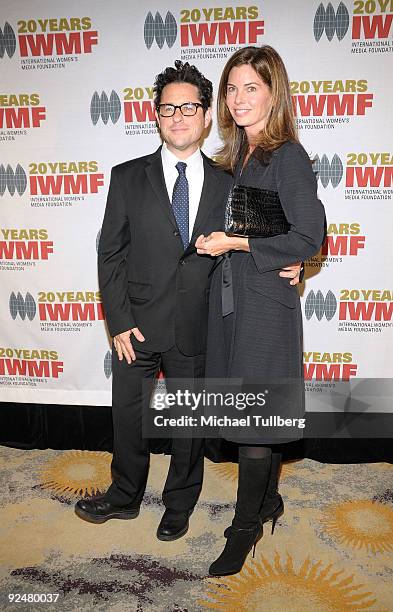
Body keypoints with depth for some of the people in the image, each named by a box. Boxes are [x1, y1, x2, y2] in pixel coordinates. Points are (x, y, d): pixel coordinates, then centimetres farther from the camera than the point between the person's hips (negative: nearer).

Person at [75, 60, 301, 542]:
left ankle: (179, 504, 41)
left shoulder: (226, 184, 1)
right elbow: (110, 254, -2)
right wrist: (119, 322, -8)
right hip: (138, 325, 0)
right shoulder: (128, 177, -1)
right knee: (129, 417, 16)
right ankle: (124, 497, 42)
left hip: (196, 329, 1)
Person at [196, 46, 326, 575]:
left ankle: (246, 527, 21)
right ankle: (268, 500, 37)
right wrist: (217, 243, 5)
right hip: (229, 298, 7)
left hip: (265, 302, -7)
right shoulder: (234, 158, 13)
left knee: (254, 417, 2)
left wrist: (235, 243, -15)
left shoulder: (288, 157, -10)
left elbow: (308, 238, -16)